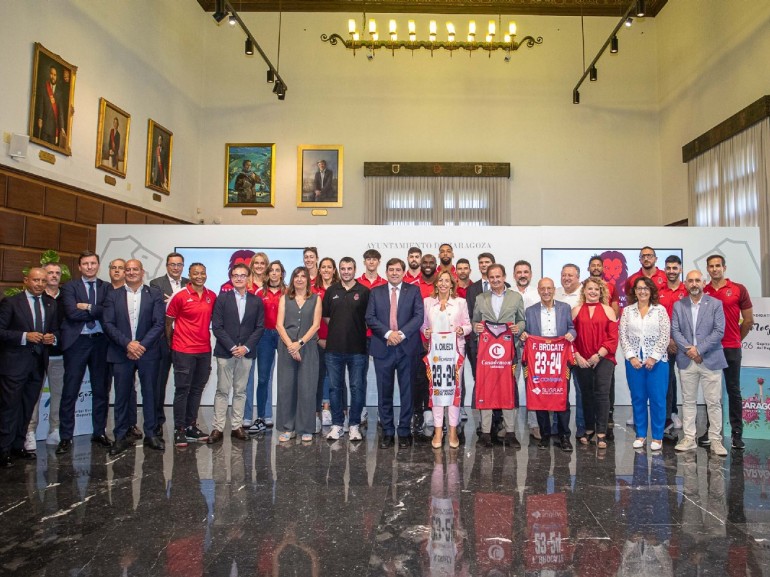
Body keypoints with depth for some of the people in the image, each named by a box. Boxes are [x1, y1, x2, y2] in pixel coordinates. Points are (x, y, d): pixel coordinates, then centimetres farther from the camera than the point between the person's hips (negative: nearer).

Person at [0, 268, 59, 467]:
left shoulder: (51, 304, 11)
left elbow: (55, 330, 16)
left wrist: (53, 337, -5)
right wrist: (25, 336, -18)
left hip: (38, 363, 5)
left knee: (27, 407, 12)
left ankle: (18, 446, 23)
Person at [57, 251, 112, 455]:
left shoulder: (106, 287, 9)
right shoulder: (70, 287, 4)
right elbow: (72, 313, -12)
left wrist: (88, 308, -12)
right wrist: (98, 312, -8)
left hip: (100, 342, 2)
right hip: (76, 342, -2)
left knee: (101, 390, 8)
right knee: (70, 391, 2)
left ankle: (99, 432, 20)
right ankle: (66, 437, 12)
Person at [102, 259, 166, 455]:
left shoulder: (155, 294, 4)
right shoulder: (113, 296, 8)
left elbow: (159, 323, -3)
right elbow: (109, 324, -1)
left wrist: (142, 345, -13)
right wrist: (127, 343, -13)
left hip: (148, 352, -1)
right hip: (121, 353, 1)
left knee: (150, 394, 5)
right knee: (122, 396, 6)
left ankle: (150, 435, 16)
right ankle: (121, 436, 18)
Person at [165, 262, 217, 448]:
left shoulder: (212, 296, 4)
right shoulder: (180, 297, -7)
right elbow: (168, 321, 1)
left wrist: (207, 338, 9)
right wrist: (171, 343, 7)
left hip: (204, 350, 5)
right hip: (184, 351, -5)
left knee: (197, 389, 12)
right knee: (182, 390, 0)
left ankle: (191, 426, 23)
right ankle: (179, 429, 9)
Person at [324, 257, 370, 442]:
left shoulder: (364, 292, 1)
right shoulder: (331, 291, 8)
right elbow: (326, 316, 13)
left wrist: (359, 333, -2)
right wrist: (338, 330, 6)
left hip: (357, 349, -2)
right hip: (334, 348, 2)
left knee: (357, 388, 4)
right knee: (335, 387, 8)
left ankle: (354, 425, 16)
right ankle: (337, 424, 19)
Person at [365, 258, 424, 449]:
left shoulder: (413, 291, 6)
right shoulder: (376, 292, 10)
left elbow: (419, 316, -3)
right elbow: (370, 318, 1)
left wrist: (402, 334, -15)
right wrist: (388, 333, -13)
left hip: (407, 347, -1)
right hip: (383, 348, 1)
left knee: (407, 391, 5)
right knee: (384, 392, 6)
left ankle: (404, 432, 16)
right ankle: (387, 432, 17)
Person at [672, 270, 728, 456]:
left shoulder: (715, 304, 1)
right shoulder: (678, 305, 8)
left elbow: (719, 331, -7)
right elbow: (675, 331, 2)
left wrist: (699, 349, -14)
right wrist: (689, 349, -12)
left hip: (710, 360, -2)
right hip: (686, 360, 2)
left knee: (714, 402, 2)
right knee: (688, 401, 8)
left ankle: (715, 440, 11)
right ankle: (689, 438, 15)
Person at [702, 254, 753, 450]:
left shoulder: (739, 289, -1)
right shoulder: (701, 292, 5)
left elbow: (748, 320, 4)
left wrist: (736, 339, 10)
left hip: (731, 349, -2)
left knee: (733, 390, 4)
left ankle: (737, 433, 12)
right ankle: (710, 430, 17)